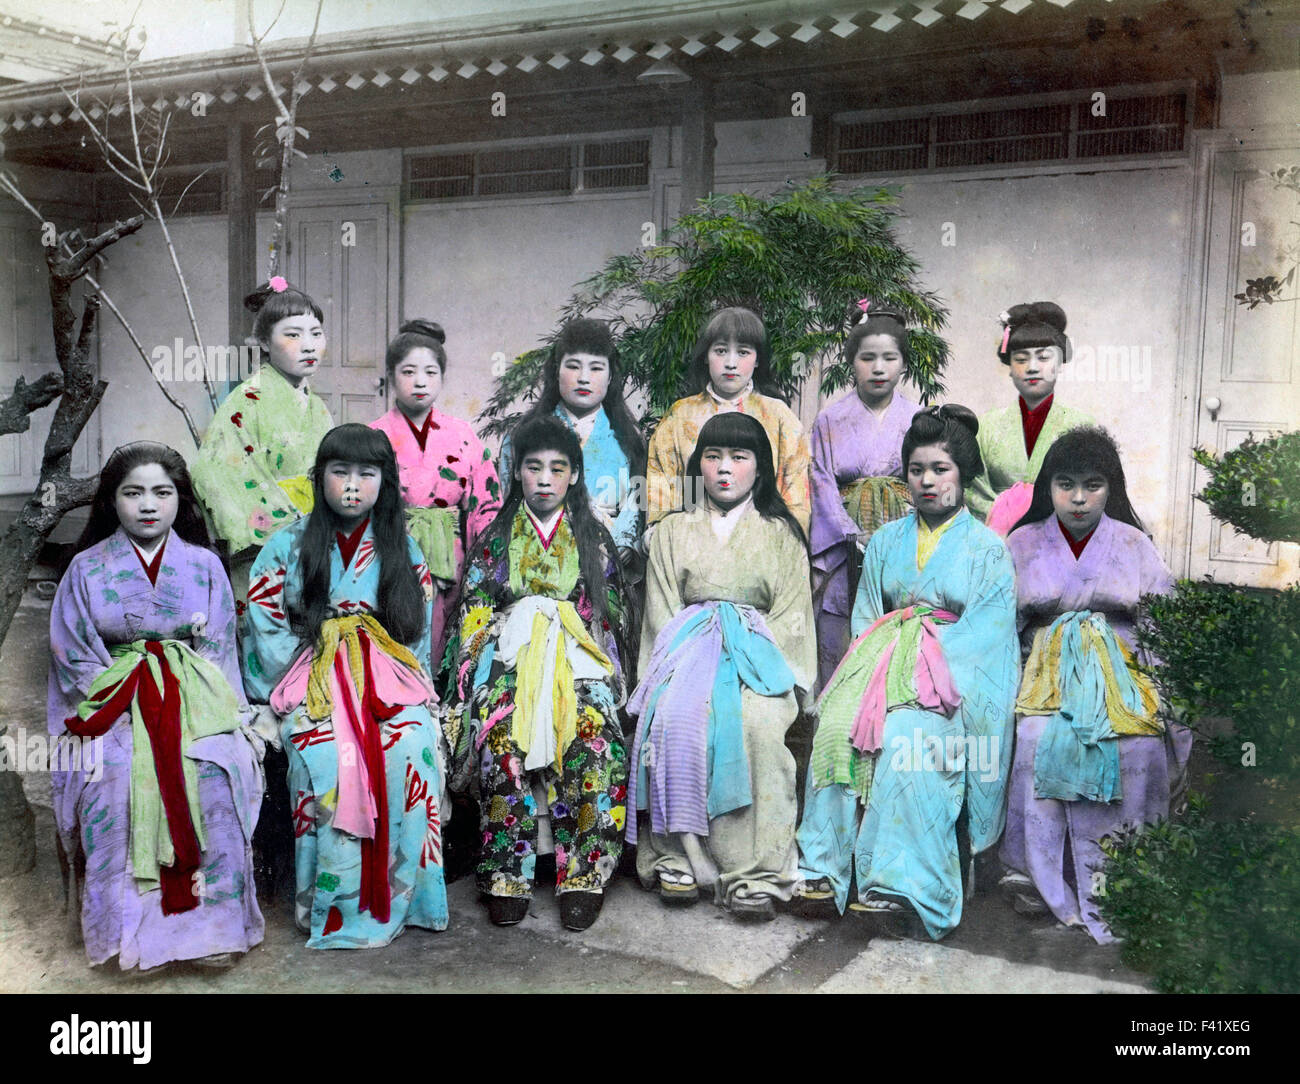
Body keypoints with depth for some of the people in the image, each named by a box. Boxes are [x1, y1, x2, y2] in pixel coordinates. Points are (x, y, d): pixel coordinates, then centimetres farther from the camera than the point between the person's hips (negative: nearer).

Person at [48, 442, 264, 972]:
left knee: (214, 780, -28)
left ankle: (213, 926, -17)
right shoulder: (87, 568, 6)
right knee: (114, 788, -30)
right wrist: (126, 698, -8)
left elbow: (219, 649, 9)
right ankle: (131, 928, -17)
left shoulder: (204, 566, 9)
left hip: (195, 700, 0)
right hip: (114, 704, 0)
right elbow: (74, 656, 4)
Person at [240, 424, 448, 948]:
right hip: (312, 679, -1)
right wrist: (319, 683, -7)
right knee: (331, 756, -33)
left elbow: (419, 631, 14)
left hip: (388, 675, 1)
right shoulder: (288, 545, 8)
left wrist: (398, 684, -1)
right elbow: (269, 634, 3)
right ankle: (332, 903, -21)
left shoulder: (402, 549, 13)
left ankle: (396, 894, -19)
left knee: (411, 745, -31)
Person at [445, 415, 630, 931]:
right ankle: (508, 876, -23)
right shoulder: (495, 539, 16)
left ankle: (584, 875, -23)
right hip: (510, 658, 0)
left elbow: (612, 613, 14)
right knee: (504, 738, -32)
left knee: (594, 737, -32)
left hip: (580, 661, 0)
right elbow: (475, 615, 13)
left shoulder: (594, 539, 17)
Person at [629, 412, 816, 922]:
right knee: (675, 720, -33)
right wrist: (697, 653, -8)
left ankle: (755, 875, -30)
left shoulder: (780, 533, 16)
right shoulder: (673, 531, 19)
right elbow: (662, 612, 11)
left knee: (757, 724, -33)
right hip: (689, 649, 1)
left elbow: (790, 616, 8)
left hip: (759, 652, -1)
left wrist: (747, 656, -10)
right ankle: (678, 858, -24)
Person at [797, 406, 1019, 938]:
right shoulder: (886, 541, 19)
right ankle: (823, 866, -26)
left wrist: (928, 667, -15)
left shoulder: (986, 546, 7)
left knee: (907, 736, -34)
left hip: (951, 672, -3)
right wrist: (875, 669, -2)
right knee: (836, 724, -27)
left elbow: (985, 628, -3)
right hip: (884, 658, 4)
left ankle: (899, 881, -35)